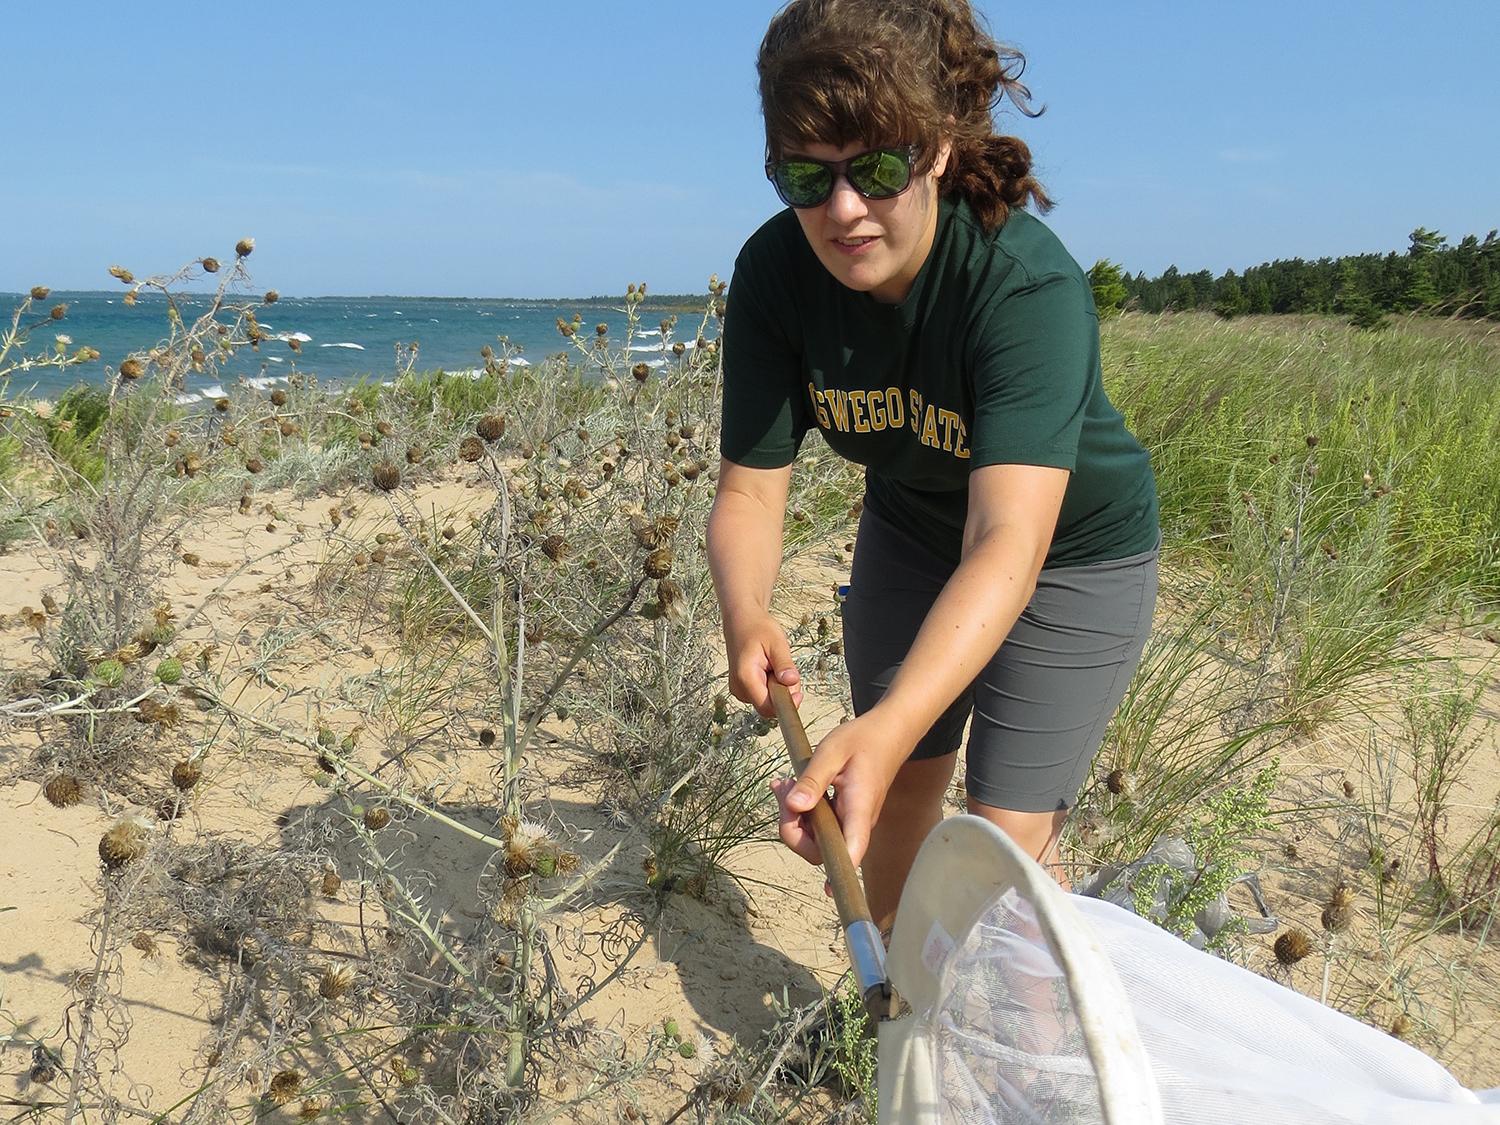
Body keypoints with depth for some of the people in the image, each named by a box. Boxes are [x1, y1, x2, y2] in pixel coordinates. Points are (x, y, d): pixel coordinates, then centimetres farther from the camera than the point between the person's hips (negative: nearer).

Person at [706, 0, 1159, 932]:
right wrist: (746, 618, -44)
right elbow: (749, 489, -22)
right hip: (909, 533, 4)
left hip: (1070, 551, -4)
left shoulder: (1029, 285, -36)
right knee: (900, 792, 14)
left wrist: (886, 726, -61)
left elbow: (1009, 546, -46)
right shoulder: (776, 272, -22)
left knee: (1009, 838, -6)